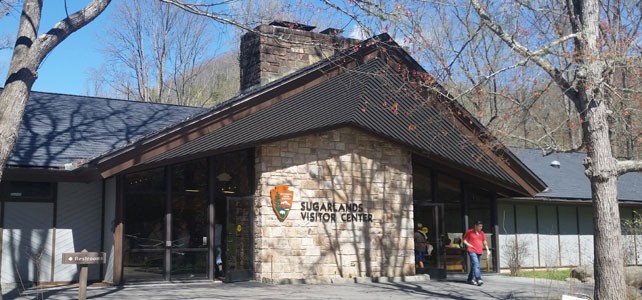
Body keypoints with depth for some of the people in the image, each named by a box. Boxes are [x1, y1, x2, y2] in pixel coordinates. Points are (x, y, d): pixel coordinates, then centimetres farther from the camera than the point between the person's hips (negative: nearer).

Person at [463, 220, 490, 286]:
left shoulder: (482, 233, 15)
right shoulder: (469, 232, 1)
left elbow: (485, 242, 18)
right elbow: (464, 240, 6)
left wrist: (487, 250, 5)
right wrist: (468, 244, -13)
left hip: (479, 252, 6)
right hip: (472, 251, -6)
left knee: (473, 266, 10)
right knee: (475, 264, -19)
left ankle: (470, 279, 23)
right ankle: (478, 279, -28)